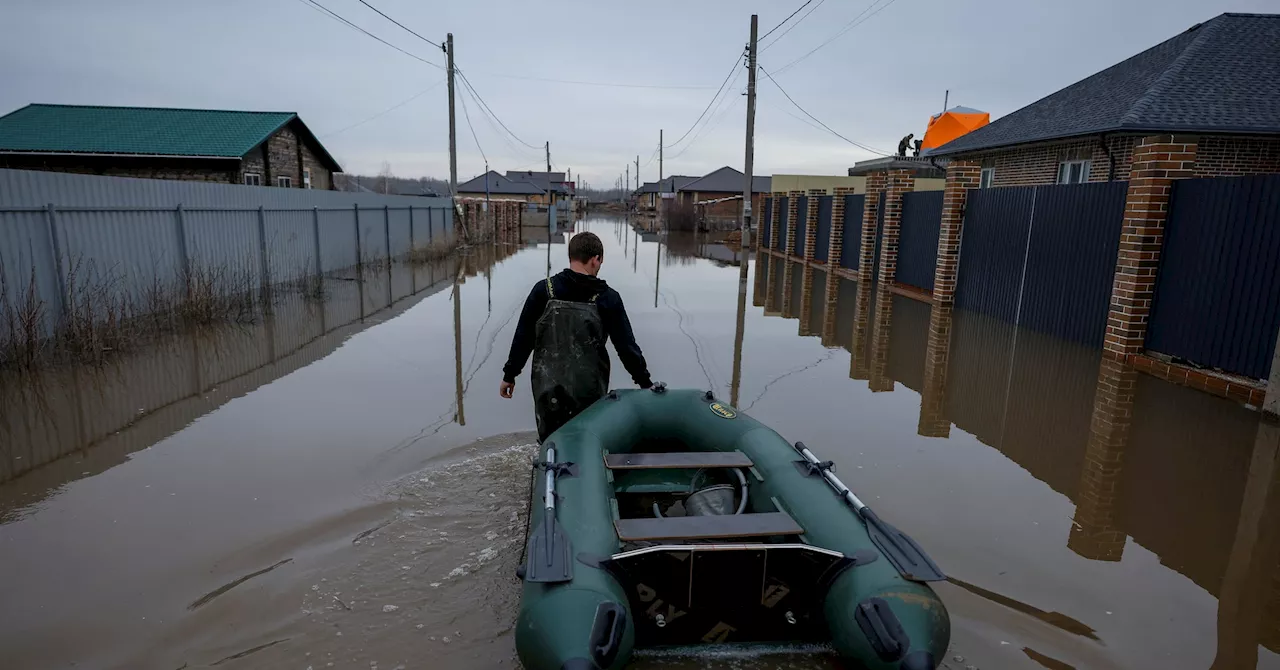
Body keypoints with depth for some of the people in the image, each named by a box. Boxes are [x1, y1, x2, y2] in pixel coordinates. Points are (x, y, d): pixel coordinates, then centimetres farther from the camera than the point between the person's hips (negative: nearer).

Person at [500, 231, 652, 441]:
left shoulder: (544, 291, -5)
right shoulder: (607, 298, -6)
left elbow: (523, 337, -1)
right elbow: (626, 346, -2)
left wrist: (509, 374, 10)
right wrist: (645, 382, 9)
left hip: (547, 390, 1)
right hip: (589, 392, -1)